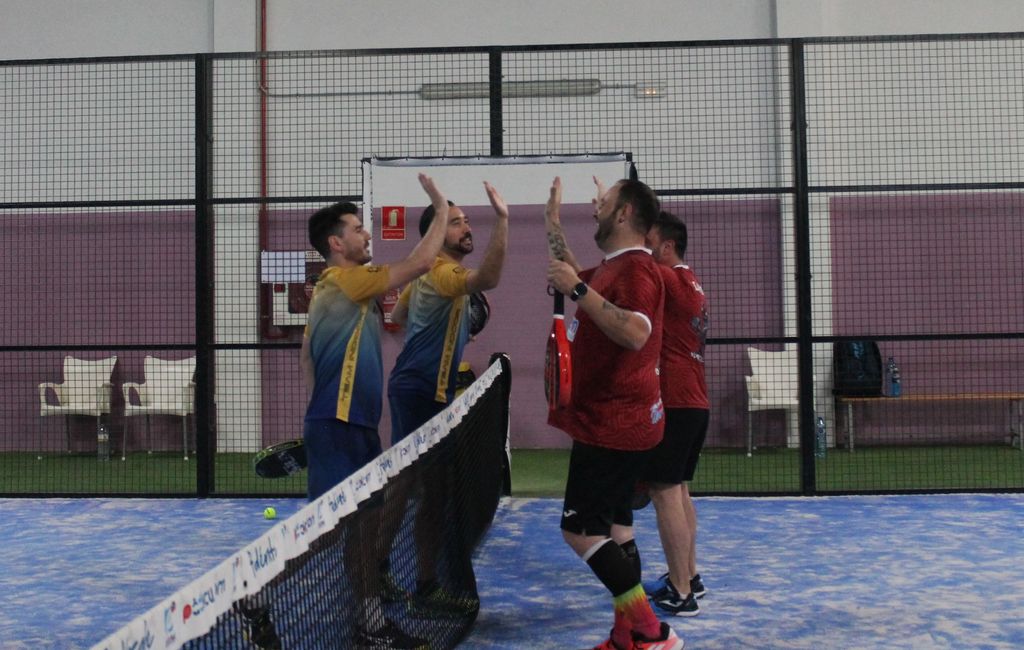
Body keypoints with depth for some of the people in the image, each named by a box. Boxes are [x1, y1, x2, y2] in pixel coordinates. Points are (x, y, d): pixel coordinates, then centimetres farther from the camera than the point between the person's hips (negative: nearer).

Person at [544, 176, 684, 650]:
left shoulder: (635, 267, -17)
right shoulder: (612, 267, 14)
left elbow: (635, 333, -35)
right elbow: (570, 279, 33)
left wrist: (578, 289, -31)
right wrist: (553, 224, 28)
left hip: (614, 425, -10)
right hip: (611, 421, 10)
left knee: (580, 530, -10)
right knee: (611, 527, 12)